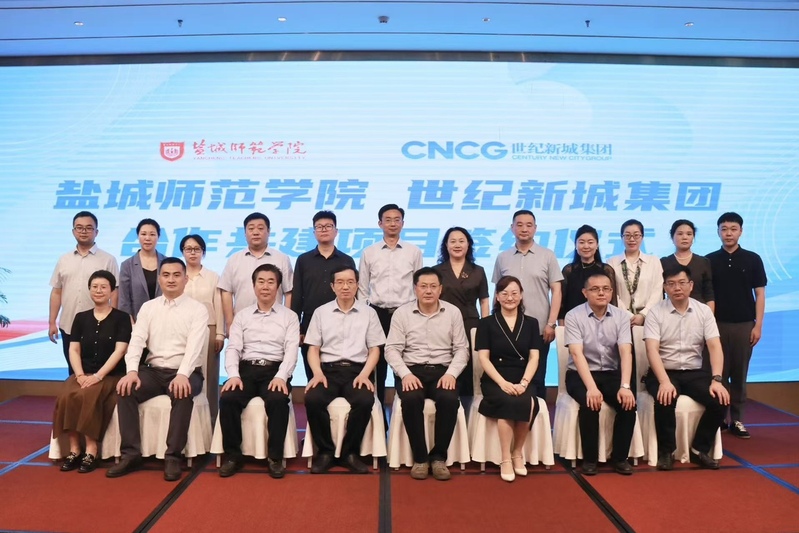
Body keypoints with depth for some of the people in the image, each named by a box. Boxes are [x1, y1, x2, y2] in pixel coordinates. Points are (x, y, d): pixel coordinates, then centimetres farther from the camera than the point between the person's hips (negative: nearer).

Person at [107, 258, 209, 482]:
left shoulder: (197, 309, -1)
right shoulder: (148, 307, 10)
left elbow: (194, 346, -15)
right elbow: (136, 340, -2)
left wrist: (183, 375, -31)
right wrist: (132, 371, -20)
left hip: (186, 373, -3)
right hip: (154, 371, 4)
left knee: (182, 394, -35)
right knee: (125, 390, -23)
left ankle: (173, 456, -23)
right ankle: (131, 453, -15)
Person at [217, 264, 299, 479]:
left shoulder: (289, 317, 10)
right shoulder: (242, 316, 15)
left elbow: (291, 351, -1)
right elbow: (233, 348, 6)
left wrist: (281, 377, -19)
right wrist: (234, 375, -13)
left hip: (275, 370, -2)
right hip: (247, 369, 2)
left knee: (278, 401, -33)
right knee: (227, 399, -27)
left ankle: (275, 457, -16)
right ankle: (233, 455, -9)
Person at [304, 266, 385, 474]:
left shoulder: (369, 313, 10)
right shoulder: (321, 312, 11)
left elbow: (374, 350, 8)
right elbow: (313, 348, 9)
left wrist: (364, 374, -9)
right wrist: (318, 373, -9)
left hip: (357, 370, 0)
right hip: (328, 369, 1)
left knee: (365, 401, -32)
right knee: (312, 399, -30)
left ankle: (350, 452, -10)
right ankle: (325, 451, -9)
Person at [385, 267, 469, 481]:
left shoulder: (453, 312, 6)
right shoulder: (402, 313, 3)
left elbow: (461, 349, 5)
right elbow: (392, 349, -1)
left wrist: (451, 373, -12)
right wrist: (405, 374, -17)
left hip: (443, 371, 1)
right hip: (412, 370, -1)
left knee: (449, 399, -31)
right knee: (411, 399, -33)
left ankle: (438, 456, -11)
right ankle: (420, 457, -14)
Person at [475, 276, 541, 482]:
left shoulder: (531, 323, 12)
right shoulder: (486, 323, 6)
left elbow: (534, 358, 4)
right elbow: (483, 358, -2)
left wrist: (523, 383, -14)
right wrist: (503, 382, -17)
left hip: (522, 380, 2)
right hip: (495, 380, -2)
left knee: (527, 403, -32)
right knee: (508, 403, -34)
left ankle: (517, 453, -10)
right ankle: (505, 459, -21)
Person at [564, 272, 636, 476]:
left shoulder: (622, 316, -2)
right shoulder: (574, 316, -10)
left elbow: (626, 352, -13)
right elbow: (577, 353, -20)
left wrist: (625, 386, -27)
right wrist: (591, 387, -32)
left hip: (611, 373, 3)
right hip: (580, 374, -3)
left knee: (628, 403, -24)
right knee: (590, 403, -31)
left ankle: (619, 457, -3)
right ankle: (589, 458, -10)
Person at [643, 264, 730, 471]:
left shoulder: (704, 311, 3)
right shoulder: (655, 313, -6)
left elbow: (715, 347, -4)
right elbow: (652, 350, -16)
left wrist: (716, 380, -18)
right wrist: (664, 381, -30)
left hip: (694, 372, 3)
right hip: (664, 372, -3)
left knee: (720, 399, -22)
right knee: (665, 400, -33)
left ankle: (699, 449, 0)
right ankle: (666, 451, -9)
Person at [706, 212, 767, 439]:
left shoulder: (752, 259, 2)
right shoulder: (710, 260, 2)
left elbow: (759, 294, 2)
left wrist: (758, 325, -4)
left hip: (744, 324, 0)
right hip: (717, 324, 0)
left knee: (740, 373, 6)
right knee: (719, 372, 4)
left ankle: (736, 419, 14)